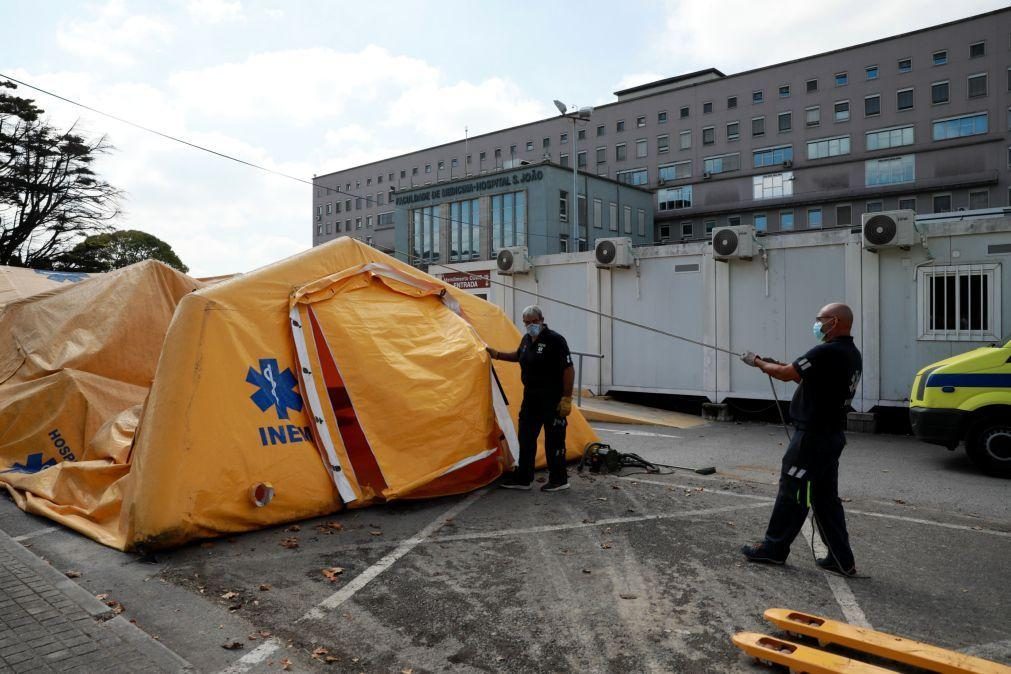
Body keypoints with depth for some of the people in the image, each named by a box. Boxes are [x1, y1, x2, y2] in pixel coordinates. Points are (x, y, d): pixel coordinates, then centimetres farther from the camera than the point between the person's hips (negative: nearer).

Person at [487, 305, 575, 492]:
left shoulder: (555, 340, -15)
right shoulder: (526, 339, 9)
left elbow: (568, 369, -17)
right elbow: (518, 356, 31)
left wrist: (567, 398, -19)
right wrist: (497, 355, 18)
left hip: (552, 399, -8)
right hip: (531, 396, 8)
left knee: (553, 439, 0)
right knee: (525, 437, 12)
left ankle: (558, 480, 13)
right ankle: (522, 478, 21)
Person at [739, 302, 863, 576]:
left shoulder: (827, 352, -20)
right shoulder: (851, 354, 11)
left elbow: (787, 374, -16)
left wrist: (758, 362, 0)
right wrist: (780, 366, 13)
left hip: (812, 436, -9)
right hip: (831, 436, 9)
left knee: (792, 492, 2)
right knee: (826, 498, 14)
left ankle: (774, 548, 14)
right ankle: (841, 559, 17)